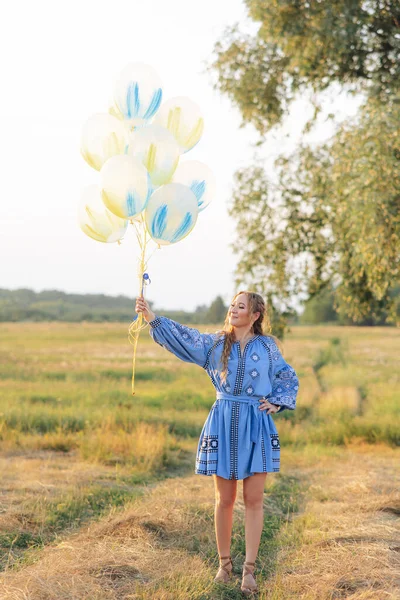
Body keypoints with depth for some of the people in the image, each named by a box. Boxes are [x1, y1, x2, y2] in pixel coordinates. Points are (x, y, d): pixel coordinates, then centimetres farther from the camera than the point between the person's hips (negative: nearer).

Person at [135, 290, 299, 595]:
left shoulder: (267, 346, 3)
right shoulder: (214, 343, 4)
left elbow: (288, 378, 13)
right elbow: (181, 336, -9)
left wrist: (276, 403, -2)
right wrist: (150, 315, -21)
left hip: (257, 425, -1)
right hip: (224, 424, 1)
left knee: (254, 499, 0)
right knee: (225, 499, 7)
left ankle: (249, 569, 8)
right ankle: (224, 563, 21)